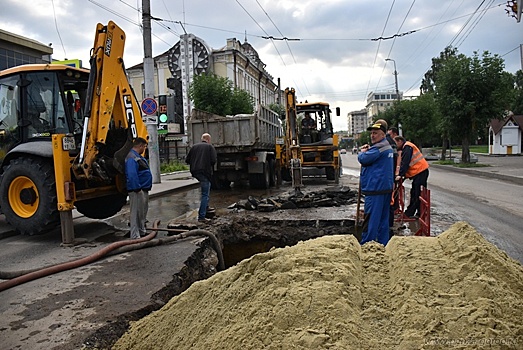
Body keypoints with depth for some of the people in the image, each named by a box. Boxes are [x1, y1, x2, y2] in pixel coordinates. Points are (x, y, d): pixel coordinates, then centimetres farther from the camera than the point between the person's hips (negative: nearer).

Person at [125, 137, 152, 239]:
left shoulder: (138, 156, 18)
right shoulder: (132, 158, -17)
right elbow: (132, 175, -26)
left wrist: (147, 187, 24)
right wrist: (137, 188, -26)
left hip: (144, 189, 11)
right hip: (137, 190, -11)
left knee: (143, 213, 20)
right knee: (136, 213, -7)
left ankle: (142, 232, 32)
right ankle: (135, 236, -3)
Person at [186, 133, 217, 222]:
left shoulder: (194, 146, 14)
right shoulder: (210, 147, 4)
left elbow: (187, 160, 11)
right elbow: (213, 161, -8)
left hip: (195, 173, 5)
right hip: (205, 173, -4)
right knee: (205, 195, -2)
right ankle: (201, 216, -5)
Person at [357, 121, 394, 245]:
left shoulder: (379, 147, -15)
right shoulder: (387, 147, 19)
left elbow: (363, 159, -16)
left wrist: (362, 152, 4)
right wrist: (367, 151, 5)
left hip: (375, 188, -10)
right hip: (386, 187, 10)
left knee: (371, 218, -6)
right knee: (383, 217, 14)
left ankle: (366, 244, -2)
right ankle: (383, 243, 21)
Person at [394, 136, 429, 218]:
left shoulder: (407, 147, -13)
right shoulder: (405, 148, 20)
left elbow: (405, 162, -21)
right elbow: (403, 162, 19)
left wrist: (400, 175, -22)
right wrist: (401, 174, 12)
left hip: (420, 172, -11)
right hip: (418, 172, 11)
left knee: (419, 194, -9)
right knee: (414, 193, 15)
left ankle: (420, 214, -6)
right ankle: (409, 213, 22)